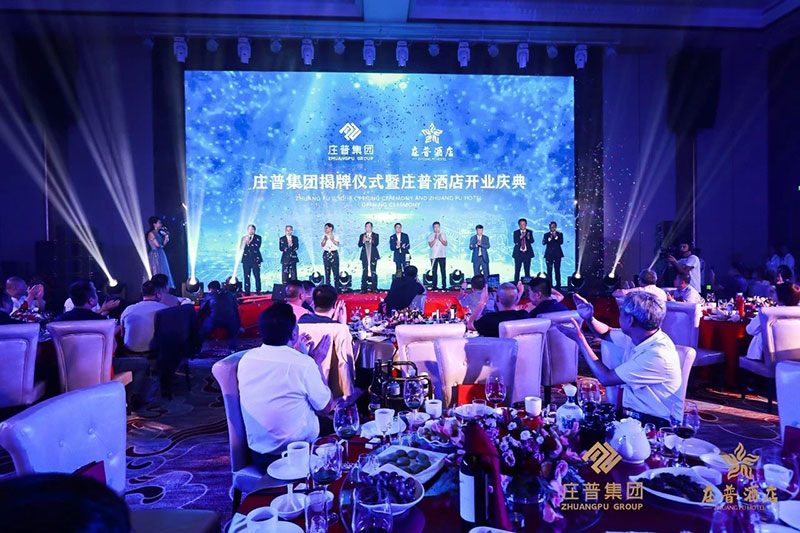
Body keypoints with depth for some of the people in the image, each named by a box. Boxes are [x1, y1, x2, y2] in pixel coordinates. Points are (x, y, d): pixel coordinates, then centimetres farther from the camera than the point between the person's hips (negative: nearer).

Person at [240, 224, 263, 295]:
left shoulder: (258, 237, 6)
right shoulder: (244, 238, 14)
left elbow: (257, 247, -8)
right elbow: (240, 248, 4)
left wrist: (249, 243, -10)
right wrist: (246, 242, -9)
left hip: (255, 259, -2)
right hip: (246, 259, 3)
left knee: (257, 276, -7)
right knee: (246, 277, 0)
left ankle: (258, 291, -3)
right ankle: (247, 292, 4)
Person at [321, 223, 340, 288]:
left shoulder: (335, 236, 5)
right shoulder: (324, 236, 10)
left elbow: (337, 244, -9)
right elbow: (322, 245, -3)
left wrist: (332, 239, -22)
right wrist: (324, 239, -20)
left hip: (334, 254, -2)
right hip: (326, 254, 2)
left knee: (335, 271, -6)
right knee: (327, 271, 0)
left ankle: (337, 288, -3)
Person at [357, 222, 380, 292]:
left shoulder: (376, 235, 10)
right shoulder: (362, 236, 14)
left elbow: (376, 244, -6)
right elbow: (359, 245, 2)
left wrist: (370, 240, -24)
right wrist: (363, 241, -17)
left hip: (373, 256, -1)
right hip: (364, 256, 1)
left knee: (373, 272, -4)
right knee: (364, 272, -3)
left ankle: (374, 288, -1)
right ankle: (364, 288, -1)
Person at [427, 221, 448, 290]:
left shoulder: (443, 235, 10)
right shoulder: (430, 236, 7)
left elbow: (445, 244, 0)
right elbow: (431, 245, -5)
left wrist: (441, 239, -15)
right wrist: (435, 238, -14)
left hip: (442, 256, 0)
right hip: (433, 256, 0)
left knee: (443, 271, -4)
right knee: (434, 271, 1)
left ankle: (444, 285, -1)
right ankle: (434, 286, 6)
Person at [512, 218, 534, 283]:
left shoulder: (529, 232, 8)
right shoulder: (516, 232, 6)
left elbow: (532, 241, -4)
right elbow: (515, 241, -8)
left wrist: (528, 237, -25)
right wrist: (521, 237, -24)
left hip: (527, 253, 1)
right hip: (518, 253, -1)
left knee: (527, 270, 1)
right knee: (517, 270, -3)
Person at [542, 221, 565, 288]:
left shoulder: (560, 234, 10)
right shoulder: (546, 235, 12)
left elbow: (561, 242, -5)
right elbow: (543, 243, -2)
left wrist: (556, 237, -17)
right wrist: (549, 238, -16)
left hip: (557, 254, -1)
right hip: (549, 254, 1)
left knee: (557, 270, -4)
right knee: (549, 270, -3)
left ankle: (558, 284, -1)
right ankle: (549, 284, -1)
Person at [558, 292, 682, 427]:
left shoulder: (657, 355, -26)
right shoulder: (637, 335, -1)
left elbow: (606, 378, -22)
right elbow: (607, 333, 22)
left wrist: (580, 339, -15)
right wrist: (589, 319, 0)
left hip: (656, 424, -8)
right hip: (632, 414, 8)